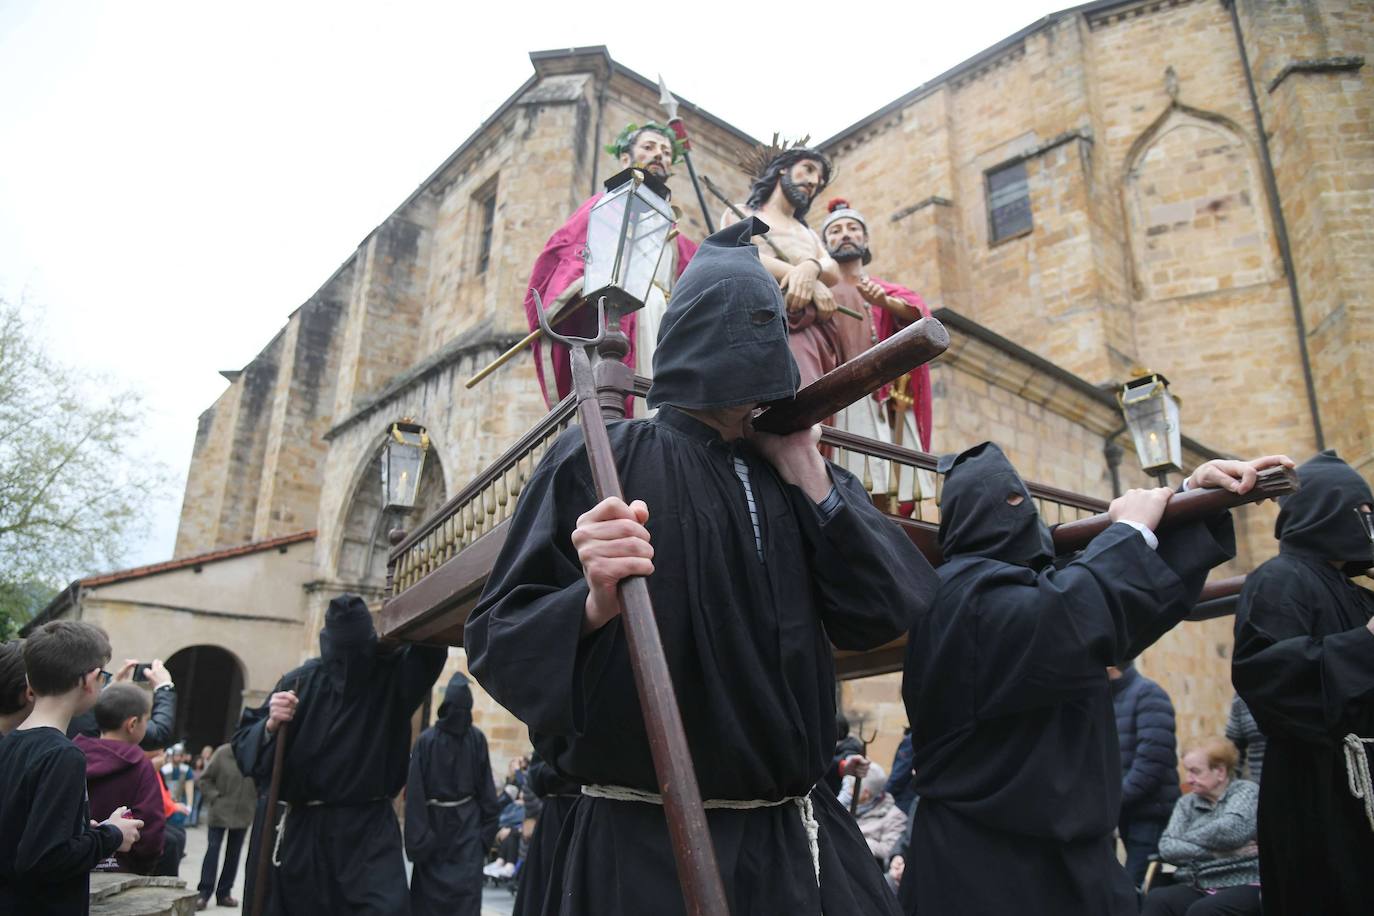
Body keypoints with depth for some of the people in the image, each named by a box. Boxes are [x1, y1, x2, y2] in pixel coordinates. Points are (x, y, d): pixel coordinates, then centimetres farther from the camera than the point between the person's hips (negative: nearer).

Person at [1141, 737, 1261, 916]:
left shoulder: (1246, 790, 5)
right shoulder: (1186, 803, 16)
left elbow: (1233, 830, -16)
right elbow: (1167, 847, 0)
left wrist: (1187, 839, -2)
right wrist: (1215, 852, -13)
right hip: (1197, 888, 4)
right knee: (1156, 899, -27)